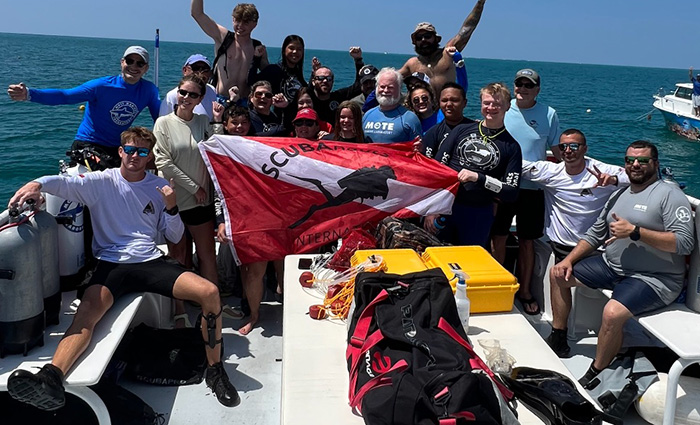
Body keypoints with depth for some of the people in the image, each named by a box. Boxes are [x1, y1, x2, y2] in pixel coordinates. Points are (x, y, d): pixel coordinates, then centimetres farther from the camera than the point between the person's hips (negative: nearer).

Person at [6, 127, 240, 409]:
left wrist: (171, 207, -5)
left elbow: (174, 237, 13)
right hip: (111, 264, -1)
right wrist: (38, 183, -36)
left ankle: (215, 371, -7)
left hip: (151, 262, 2)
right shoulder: (102, 182, 7)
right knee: (87, 311, -33)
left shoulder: (159, 186, 13)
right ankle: (52, 378, -55)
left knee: (209, 292, -20)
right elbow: (65, 183, -14)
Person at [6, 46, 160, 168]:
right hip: (87, 145, -5)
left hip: (116, 148, 5)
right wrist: (28, 94, -33)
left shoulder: (149, 90, -4)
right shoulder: (102, 86, -13)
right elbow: (64, 96, -20)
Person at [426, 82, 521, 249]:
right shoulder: (461, 130, 7)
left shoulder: (511, 147, 2)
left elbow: (511, 193, -5)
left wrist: (477, 177, -18)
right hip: (444, 207, 1)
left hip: (478, 215, -1)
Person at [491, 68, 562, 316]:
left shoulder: (549, 115, -2)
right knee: (499, 237, 8)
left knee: (527, 241, 9)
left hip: (532, 187, -1)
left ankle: (524, 291, 25)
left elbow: (559, 152, 5)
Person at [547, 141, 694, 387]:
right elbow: (595, 234, 18)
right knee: (560, 274, 7)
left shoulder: (670, 195, -10)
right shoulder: (619, 195, 14)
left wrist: (634, 231, -25)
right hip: (612, 266, 9)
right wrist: (569, 260, 6)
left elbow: (685, 242, -21)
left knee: (612, 313, -34)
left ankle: (594, 377, -12)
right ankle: (558, 341, 16)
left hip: (654, 279, -9)